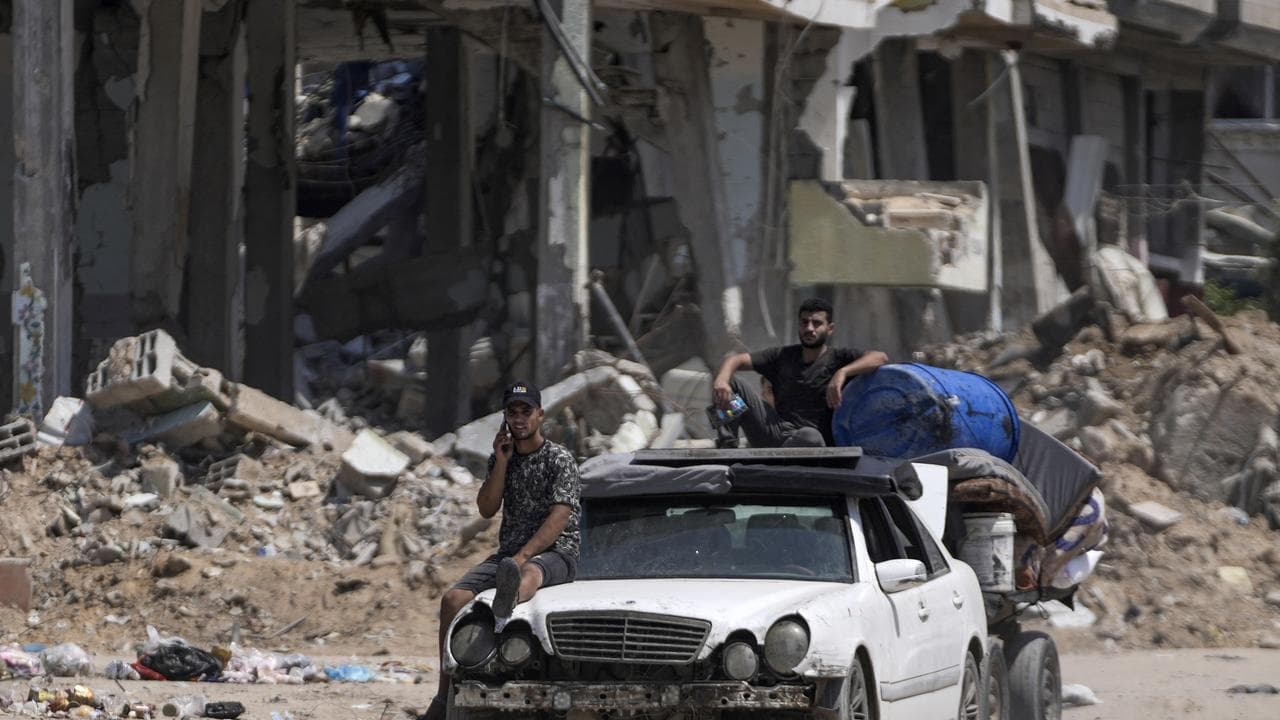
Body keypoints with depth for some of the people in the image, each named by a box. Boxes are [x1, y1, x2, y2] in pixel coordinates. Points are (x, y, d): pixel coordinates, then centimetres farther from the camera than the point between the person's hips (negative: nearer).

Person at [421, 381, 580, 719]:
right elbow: (486, 509, 6)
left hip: (555, 553, -6)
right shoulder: (501, 457, 15)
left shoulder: (559, 459, -3)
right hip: (509, 552, 6)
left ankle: (507, 607, -84)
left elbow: (559, 518, -14)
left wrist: (522, 558, -26)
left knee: (529, 572, -44)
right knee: (453, 599, -17)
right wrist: (502, 461, -4)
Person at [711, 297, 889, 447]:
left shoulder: (838, 358, 4)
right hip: (776, 433, 5)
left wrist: (843, 373, -28)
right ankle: (727, 447, -16)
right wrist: (720, 381, -14)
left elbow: (880, 358, -12)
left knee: (810, 435, -43)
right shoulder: (783, 356, 17)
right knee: (730, 382, -4)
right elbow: (736, 360, 9)